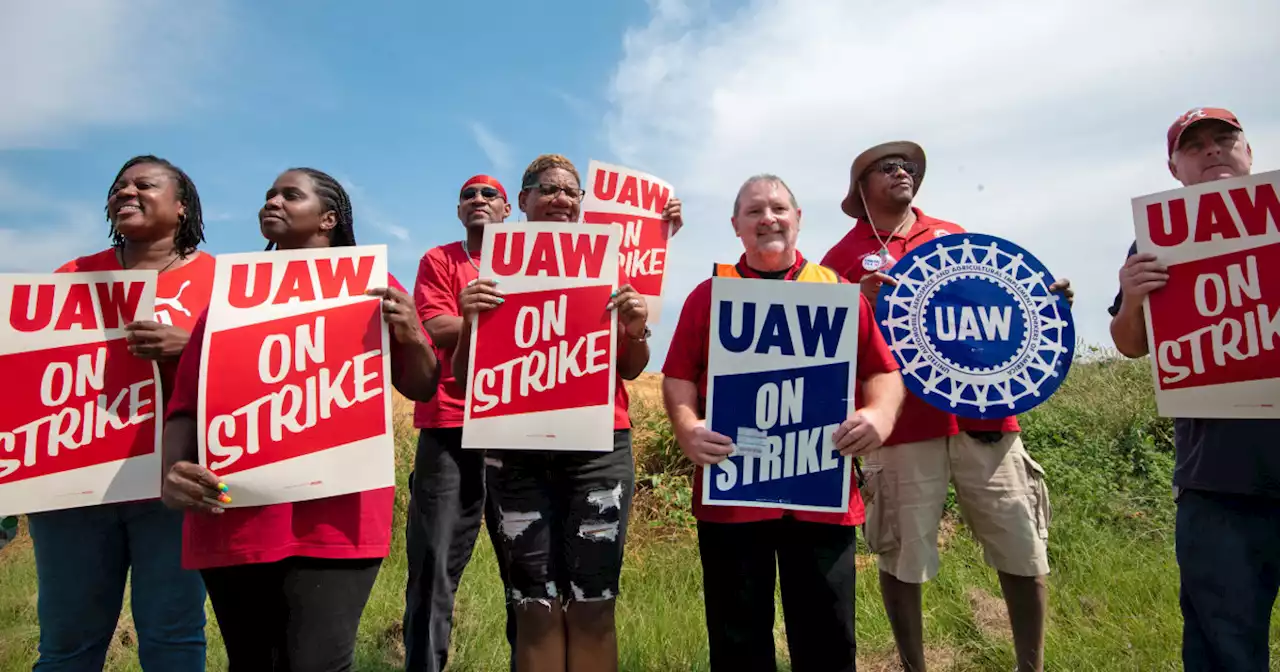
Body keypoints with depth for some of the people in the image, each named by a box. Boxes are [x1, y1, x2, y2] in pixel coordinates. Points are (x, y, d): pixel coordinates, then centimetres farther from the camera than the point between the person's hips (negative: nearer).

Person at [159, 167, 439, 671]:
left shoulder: (370, 284, 7)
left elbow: (421, 389, 7)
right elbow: (186, 405, 10)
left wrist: (410, 336, -13)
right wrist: (171, 473, -10)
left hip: (334, 518, -3)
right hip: (232, 520, 3)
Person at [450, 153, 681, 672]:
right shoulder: (495, 271, 7)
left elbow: (631, 370, 12)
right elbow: (463, 376, 5)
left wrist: (636, 329, -9)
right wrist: (470, 320, -13)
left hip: (598, 448, 0)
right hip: (516, 452, 0)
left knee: (593, 600, 3)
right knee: (534, 603, 4)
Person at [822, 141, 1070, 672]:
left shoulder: (951, 235, 16)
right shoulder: (845, 255, 3)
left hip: (982, 413, 4)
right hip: (904, 425, -3)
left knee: (1024, 551, 7)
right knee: (903, 559, 4)